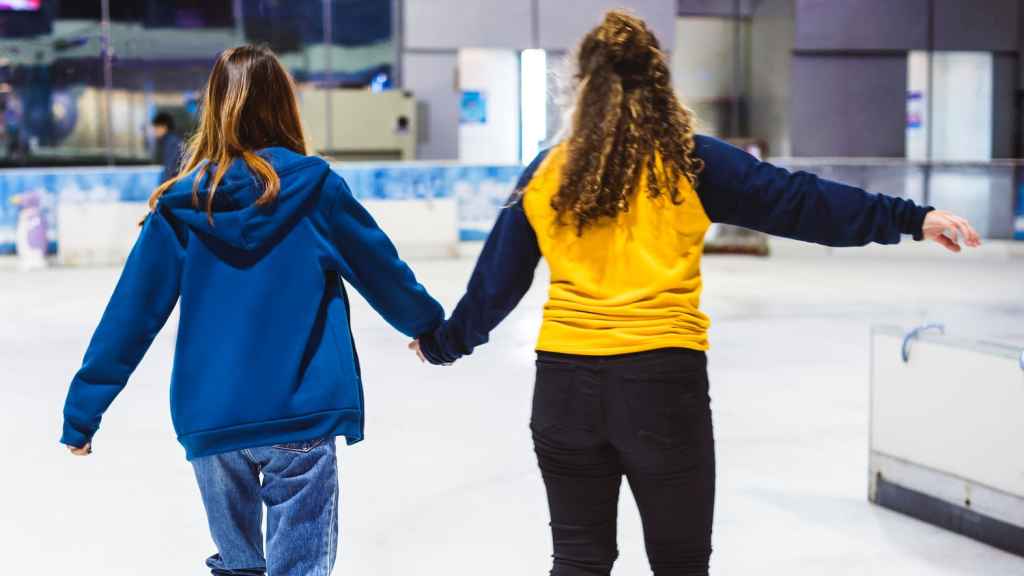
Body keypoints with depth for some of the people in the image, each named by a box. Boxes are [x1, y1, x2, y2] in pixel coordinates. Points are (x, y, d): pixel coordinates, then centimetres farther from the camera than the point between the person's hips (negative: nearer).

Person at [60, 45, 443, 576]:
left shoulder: (181, 204, -2)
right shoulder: (315, 188, -5)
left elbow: (132, 313, 0)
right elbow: (381, 270, 8)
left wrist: (83, 409, 7)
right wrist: (429, 324, 26)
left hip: (210, 418, 2)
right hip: (302, 414, -2)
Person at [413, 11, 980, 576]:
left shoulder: (545, 174, 5)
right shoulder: (690, 163, -3)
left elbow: (495, 281, 12)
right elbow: (793, 200, -7)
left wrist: (444, 343, 28)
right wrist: (910, 218, -5)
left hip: (566, 382, 3)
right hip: (662, 380, -2)